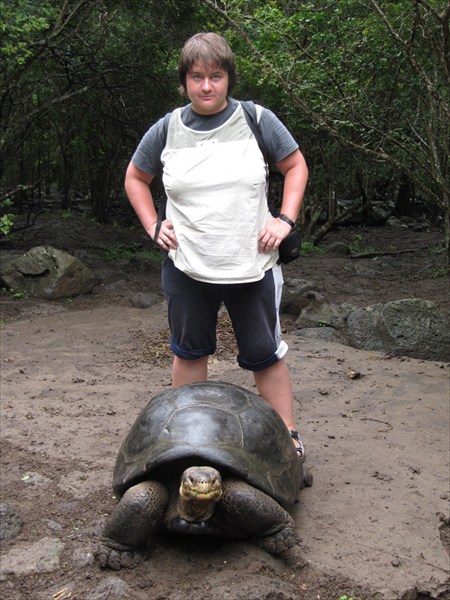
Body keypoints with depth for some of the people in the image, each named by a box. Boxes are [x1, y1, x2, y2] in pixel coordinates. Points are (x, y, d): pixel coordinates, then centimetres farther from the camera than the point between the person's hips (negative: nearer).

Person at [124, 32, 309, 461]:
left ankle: (289, 438, 18)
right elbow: (135, 178, 16)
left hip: (252, 265, -1)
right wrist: (153, 227, 4)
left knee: (265, 355, 6)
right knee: (189, 352, 13)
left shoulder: (257, 120, -2)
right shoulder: (166, 130, 2)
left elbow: (295, 166, 8)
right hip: (186, 268, 2)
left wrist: (285, 219, -3)